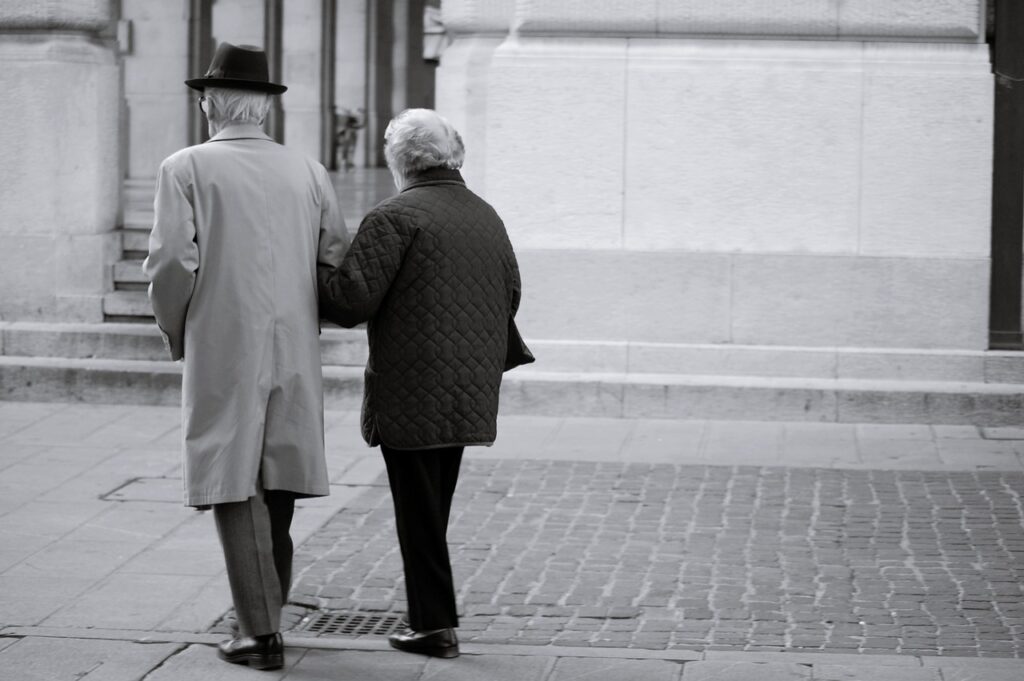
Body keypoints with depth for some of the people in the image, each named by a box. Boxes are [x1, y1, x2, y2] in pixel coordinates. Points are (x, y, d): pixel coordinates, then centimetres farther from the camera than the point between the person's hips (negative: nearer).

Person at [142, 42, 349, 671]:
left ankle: (262, 634, -7)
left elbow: (172, 264, -12)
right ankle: (264, 612, 24)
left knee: (236, 490, -2)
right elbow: (338, 263, 4)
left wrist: (178, 336, 4)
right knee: (276, 488, 15)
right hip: (295, 355, 4)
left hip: (222, 355, -4)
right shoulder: (308, 172, 6)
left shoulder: (186, 169, -4)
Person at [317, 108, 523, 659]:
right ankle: (432, 616, 19)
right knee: (433, 509, 16)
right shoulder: (487, 217, 11)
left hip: (411, 395, -7)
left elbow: (352, 299, -17)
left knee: (419, 512, 0)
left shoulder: (394, 218, -13)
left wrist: (306, 272, -2)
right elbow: (510, 297, 18)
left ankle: (435, 624, 2)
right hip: (470, 395, 7)